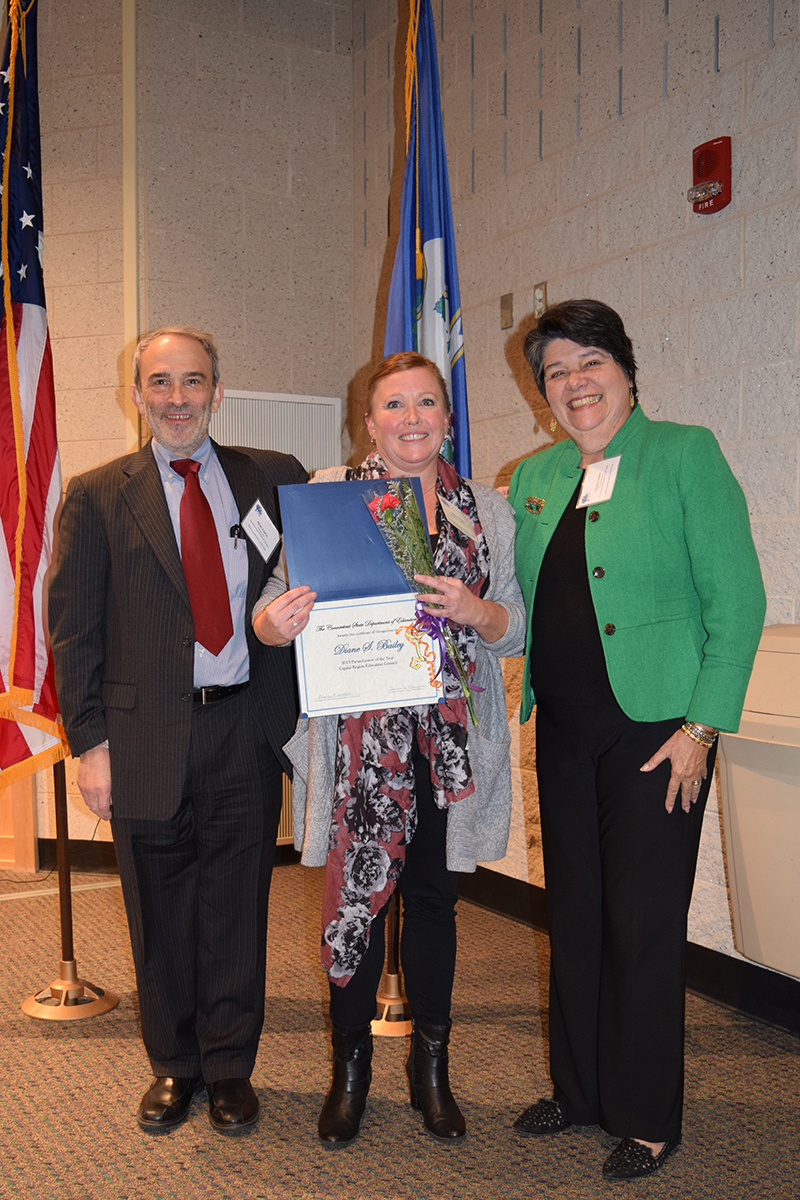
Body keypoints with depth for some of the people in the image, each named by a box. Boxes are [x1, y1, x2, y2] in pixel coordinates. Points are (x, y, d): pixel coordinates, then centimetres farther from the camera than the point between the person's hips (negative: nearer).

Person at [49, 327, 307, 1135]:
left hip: (247, 730, 1)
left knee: (237, 907, 9)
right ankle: (173, 1066, 30)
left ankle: (230, 1067, 27)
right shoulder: (97, 496, 4)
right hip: (146, 735, 0)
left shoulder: (275, 479, 7)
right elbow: (73, 629, 2)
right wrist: (89, 741, -4)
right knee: (160, 913, 11)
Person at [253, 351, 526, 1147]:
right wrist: (273, 622, -23)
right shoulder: (327, 495, 3)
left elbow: (517, 629, 7)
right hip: (360, 731, -2)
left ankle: (430, 1067, 29)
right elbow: (276, 606, 0)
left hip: (452, 732, 2)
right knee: (356, 892, 1)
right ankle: (350, 1070, 23)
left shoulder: (486, 510, 9)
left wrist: (475, 611, -14)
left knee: (433, 894, 11)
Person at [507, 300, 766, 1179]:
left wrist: (702, 726, -13)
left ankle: (645, 1118, 19)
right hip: (564, 733, 6)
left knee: (643, 924, 1)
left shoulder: (685, 454, -6)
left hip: (655, 730, -5)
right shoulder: (533, 477, 11)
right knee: (573, 914, 14)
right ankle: (580, 1089, 31)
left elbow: (736, 600, -9)